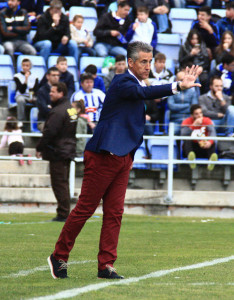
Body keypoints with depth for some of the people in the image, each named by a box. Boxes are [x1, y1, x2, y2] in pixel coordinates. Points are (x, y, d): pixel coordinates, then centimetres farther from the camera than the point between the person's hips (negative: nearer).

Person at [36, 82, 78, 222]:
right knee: (64, 183, 15)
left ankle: (63, 214, -6)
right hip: (69, 151, 9)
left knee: (59, 183, -6)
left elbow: (49, 133, -21)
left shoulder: (57, 111, -18)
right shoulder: (72, 109, 12)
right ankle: (64, 213, 18)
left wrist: (39, 148, -10)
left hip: (58, 153, -9)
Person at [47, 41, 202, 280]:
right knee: (85, 208, -3)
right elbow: (143, 93, -32)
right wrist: (177, 86, -42)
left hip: (123, 158, 9)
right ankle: (59, 257, 9)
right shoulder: (123, 83, -15)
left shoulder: (134, 84, 17)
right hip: (103, 156, -9)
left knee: (114, 213, 4)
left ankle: (106, 266, 5)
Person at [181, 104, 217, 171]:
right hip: (191, 148, -1)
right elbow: (183, 136, -21)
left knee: (212, 143, -27)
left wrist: (210, 141, -40)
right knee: (187, 141, -30)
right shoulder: (186, 122, -4)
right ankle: (191, 160, -59)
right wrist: (194, 125, -29)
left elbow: (212, 132, -19)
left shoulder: (207, 120, 0)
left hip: (204, 148, 1)